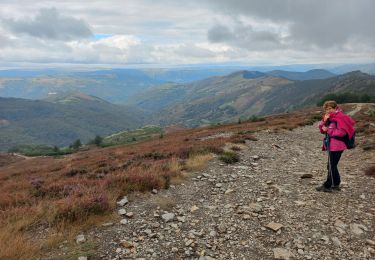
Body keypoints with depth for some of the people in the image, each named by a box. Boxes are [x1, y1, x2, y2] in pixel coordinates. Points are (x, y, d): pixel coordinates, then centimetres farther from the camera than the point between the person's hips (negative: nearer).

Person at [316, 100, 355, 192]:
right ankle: (336, 184, 28)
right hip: (331, 146, 9)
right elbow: (322, 129, 9)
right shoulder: (329, 117, 12)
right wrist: (324, 121, -8)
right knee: (332, 166, 17)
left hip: (336, 146, -9)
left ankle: (327, 186, 8)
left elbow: (342, 132, -22)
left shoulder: (340, 117, -14)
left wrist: (328, 130, -16)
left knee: (331, 166, -1)